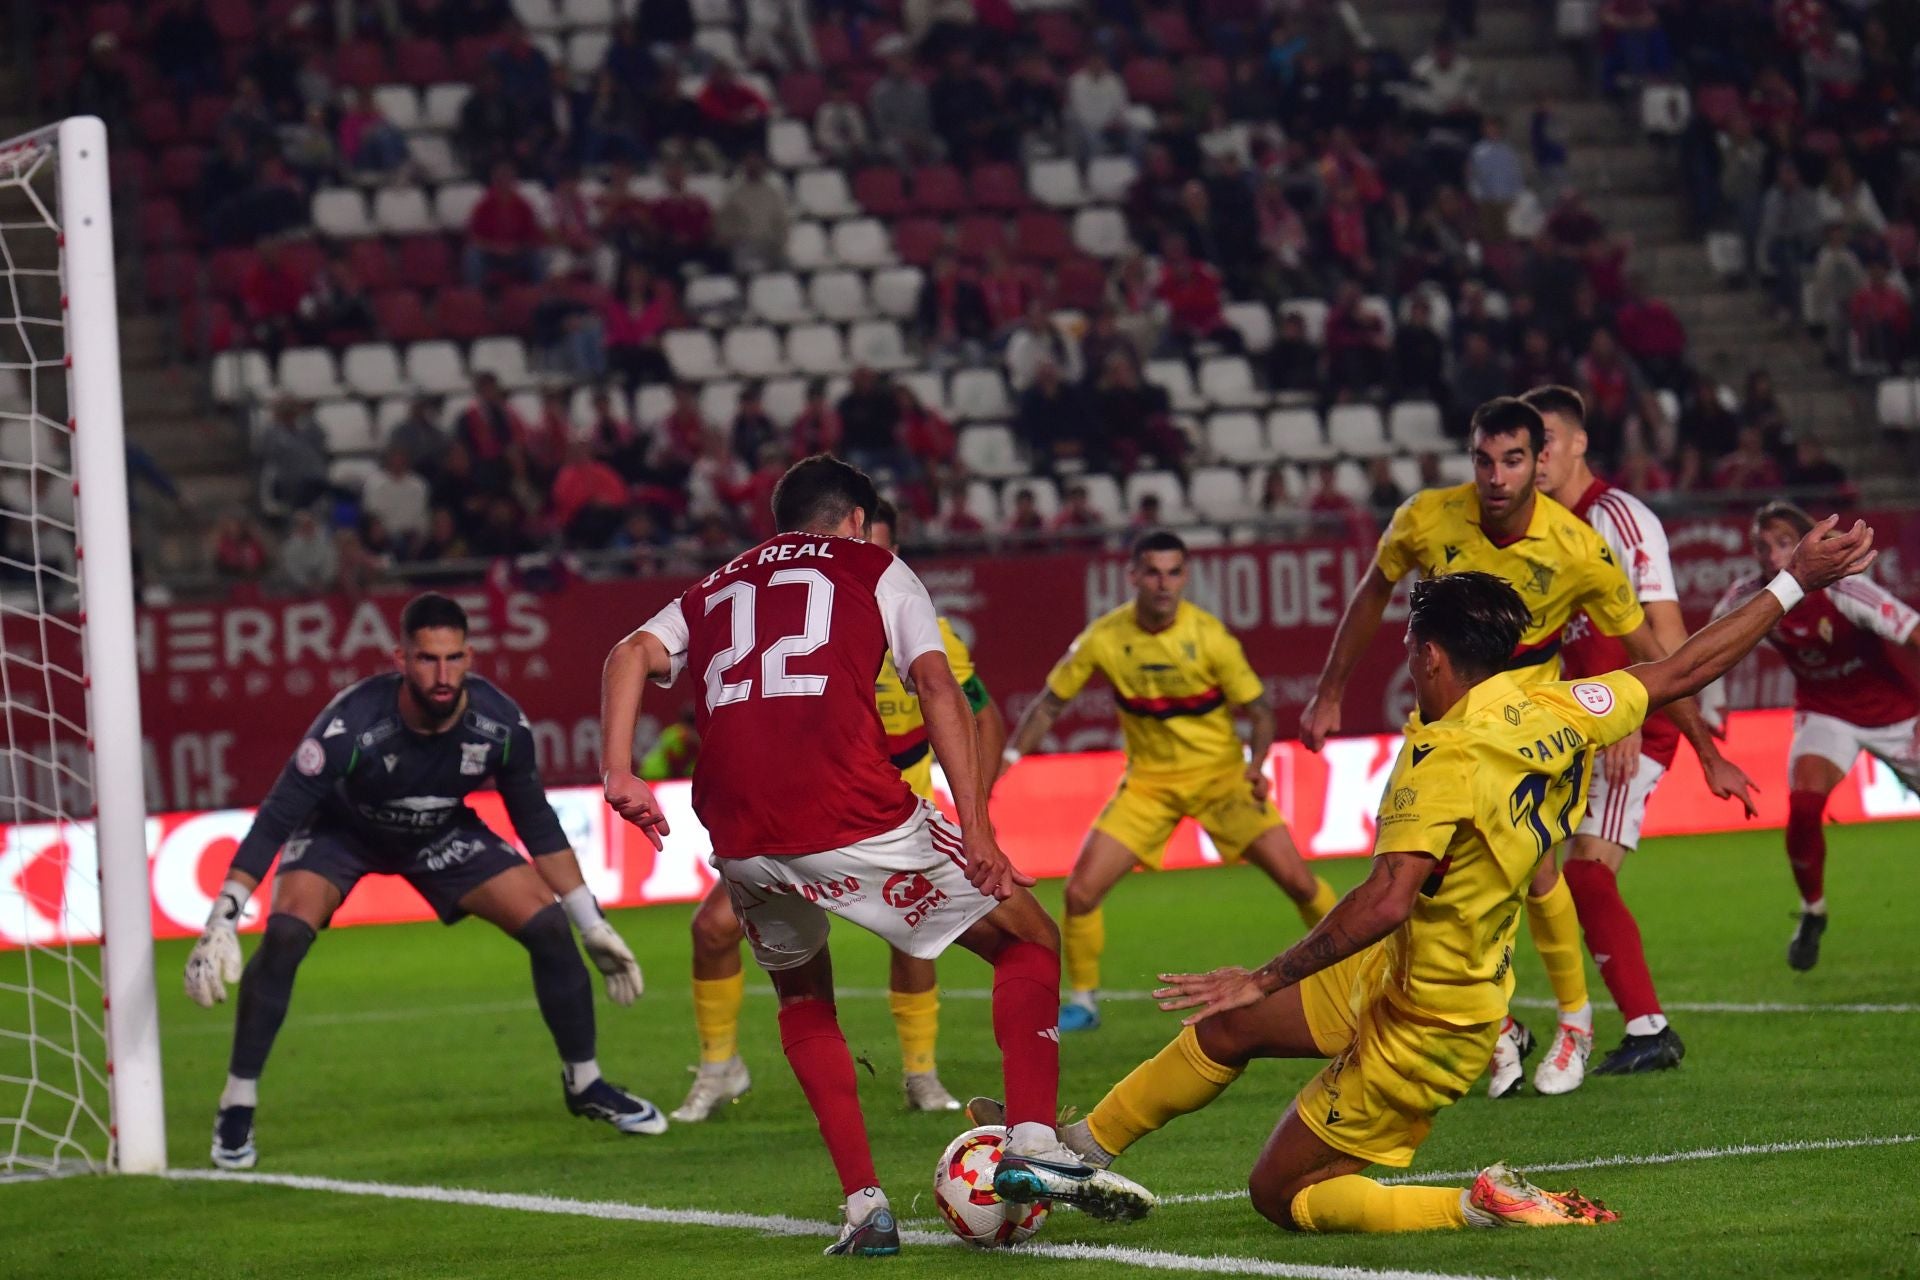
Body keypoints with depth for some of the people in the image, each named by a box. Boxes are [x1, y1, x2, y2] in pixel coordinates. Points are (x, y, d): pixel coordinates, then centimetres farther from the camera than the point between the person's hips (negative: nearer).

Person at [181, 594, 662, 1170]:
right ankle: (237, 1109, -14)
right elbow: (273, 821, -32)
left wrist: (595, 926, -6)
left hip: (442, 833, 3)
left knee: (550, 927, -10)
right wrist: (222, 922, -38)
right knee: (285, 934, -29)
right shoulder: (351, 723, -38)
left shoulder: (500, 724, -27)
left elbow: (538, 826, -9)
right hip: (341, 831, -3)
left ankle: (585, 1083, 13)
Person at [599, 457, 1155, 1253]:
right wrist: (975, 828, -4)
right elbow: (936, 685, 3)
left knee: (804, 999, 30)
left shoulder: (713, 591, 28)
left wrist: (618, 775, -3)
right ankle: (1032, 1144, -3)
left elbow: (630, 656, 8)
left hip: (741, 843, 4)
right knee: (1029, 942, 14)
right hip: (855, 822, -4)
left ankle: (863, 1205, 16)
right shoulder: (873, 567, 18)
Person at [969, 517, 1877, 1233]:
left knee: (1282, 1195, 2)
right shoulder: (1553, 715, -6)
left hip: (1420, 1030, -9)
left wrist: (1269, 978, -31)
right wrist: (1793, 583, 13)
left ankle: (1481, 1207, -7)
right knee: (1224, 1028, 19)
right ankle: (1078, 1149, 32)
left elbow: (1388, 899, -38)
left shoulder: (1445, 758, -28)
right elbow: (1680, 675, 3)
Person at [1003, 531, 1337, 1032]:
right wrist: (1005, 759, -9)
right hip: (1149, 780, 1)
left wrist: (1256, 765, -25)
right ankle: (1083, 1002, 11)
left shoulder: (1208, 635, -16)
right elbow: (1050, 703, 1)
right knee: (1080, 891, -11)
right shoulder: (1103, 638, -11)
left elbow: (1260, 709, -7)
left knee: (1296, 879, -12)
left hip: (1219, 771, -1)